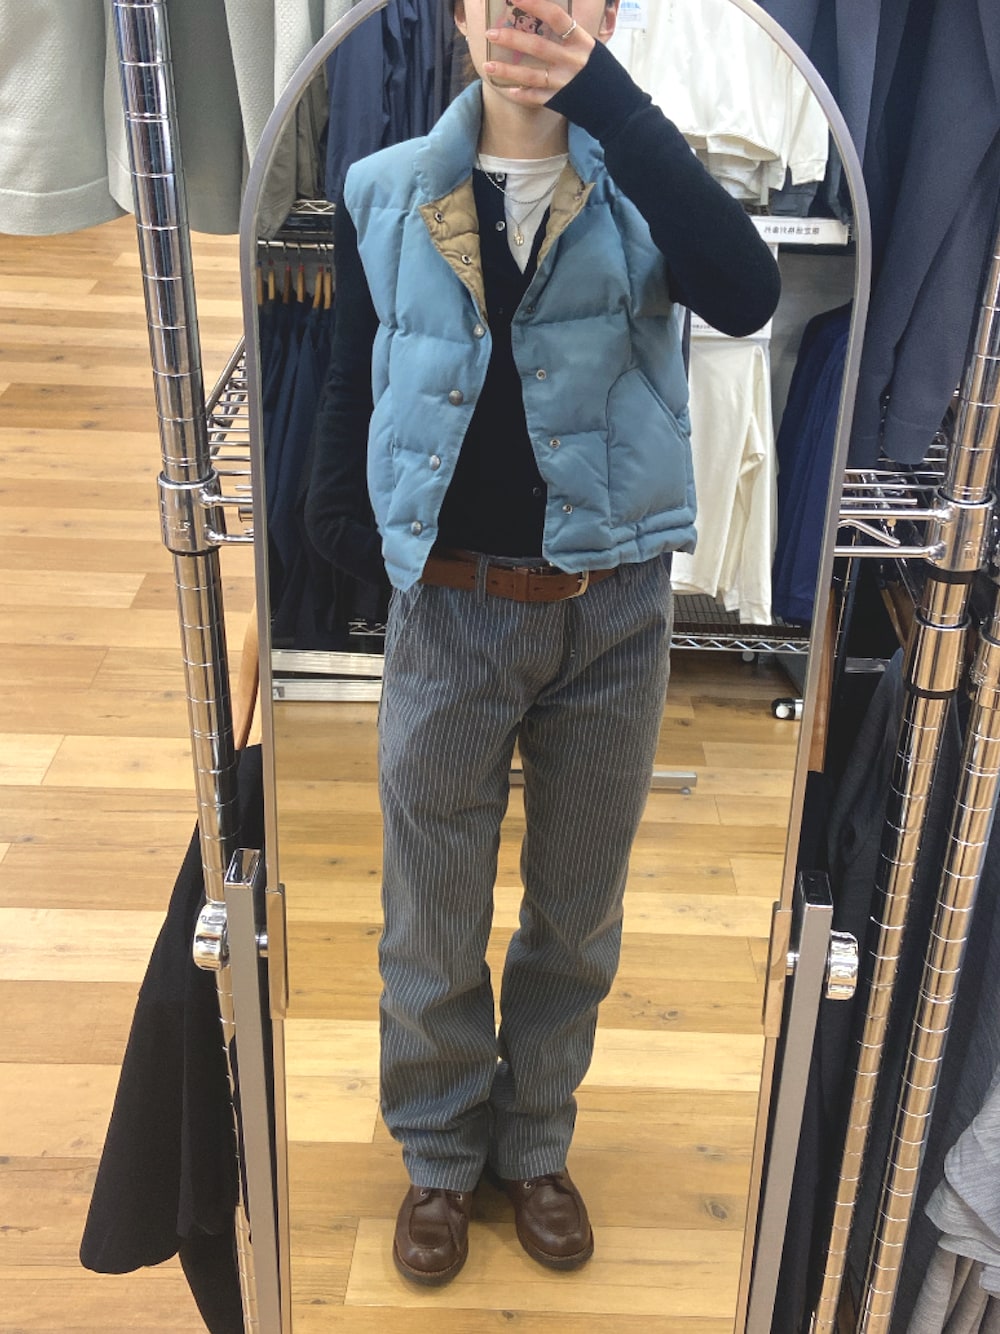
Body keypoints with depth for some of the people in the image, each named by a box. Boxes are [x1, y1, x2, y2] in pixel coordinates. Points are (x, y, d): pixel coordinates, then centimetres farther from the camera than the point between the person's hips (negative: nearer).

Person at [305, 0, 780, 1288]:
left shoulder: (641, 185, -2)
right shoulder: (386, 194, 0)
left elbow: (747, 293, -22)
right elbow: (351, 388, 7)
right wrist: (343, 540, -3)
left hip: (614, 613, 1)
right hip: (447, 609, 0)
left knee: (576, 916, 16)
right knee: (432, 920, 13)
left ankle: (537, 1145, 41)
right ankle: (439, 1156, 38)